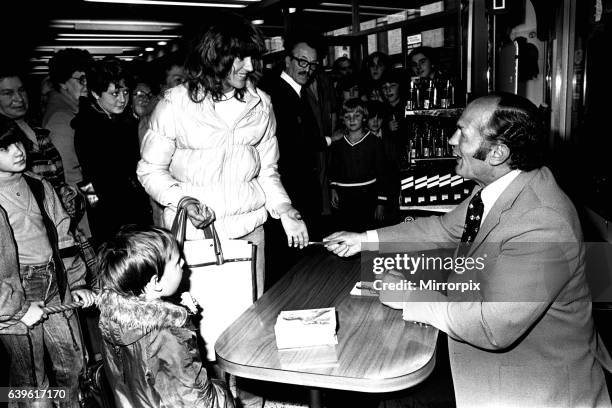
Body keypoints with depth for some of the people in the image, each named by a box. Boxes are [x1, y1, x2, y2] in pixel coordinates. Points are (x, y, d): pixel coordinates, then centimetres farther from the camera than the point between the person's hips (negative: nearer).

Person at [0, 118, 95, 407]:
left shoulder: (39, 186, 5)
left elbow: (62, 236, 11)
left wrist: (77, 282, 7)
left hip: (55, 290, 5)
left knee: (73, 363, 18)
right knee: (31, 381, 10)